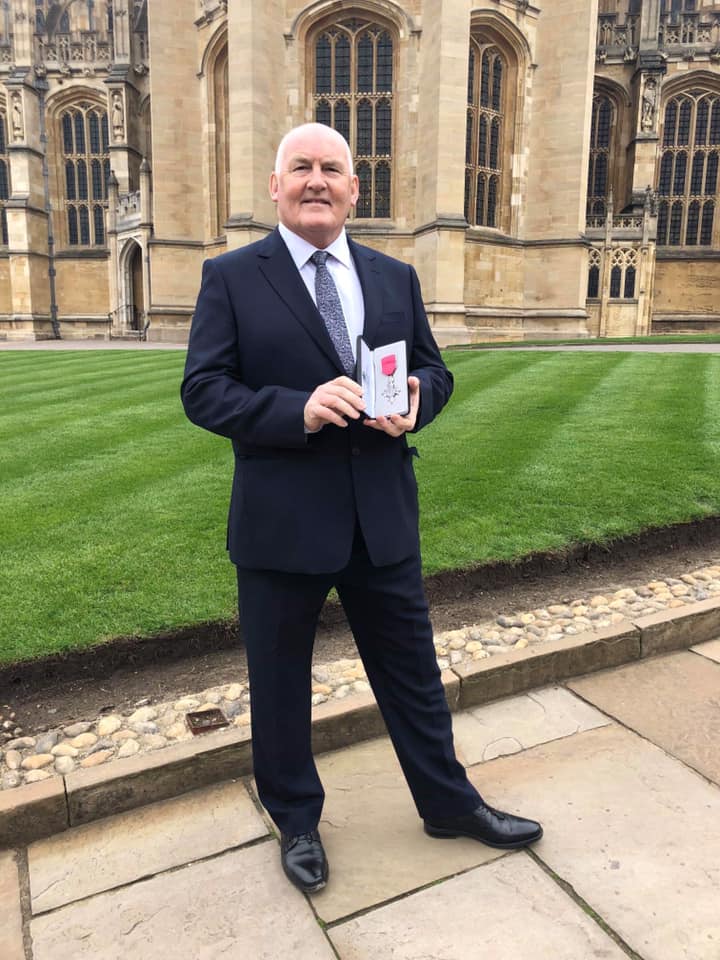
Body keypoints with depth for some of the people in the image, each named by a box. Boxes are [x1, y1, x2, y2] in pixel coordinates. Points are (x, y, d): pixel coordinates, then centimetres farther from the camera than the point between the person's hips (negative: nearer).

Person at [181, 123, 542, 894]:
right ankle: (296, 821, 40)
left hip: (383, 515, 3)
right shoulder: (231, 277, -2)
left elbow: (435, 369, 13)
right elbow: (202, 391, -8)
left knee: (411, 668, 17)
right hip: (280, 521, -2)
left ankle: (448, 803, 41)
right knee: (280, 682, 14)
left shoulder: (395, 277, 10)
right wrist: (300, 409, -23)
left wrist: (415, 402, -11)